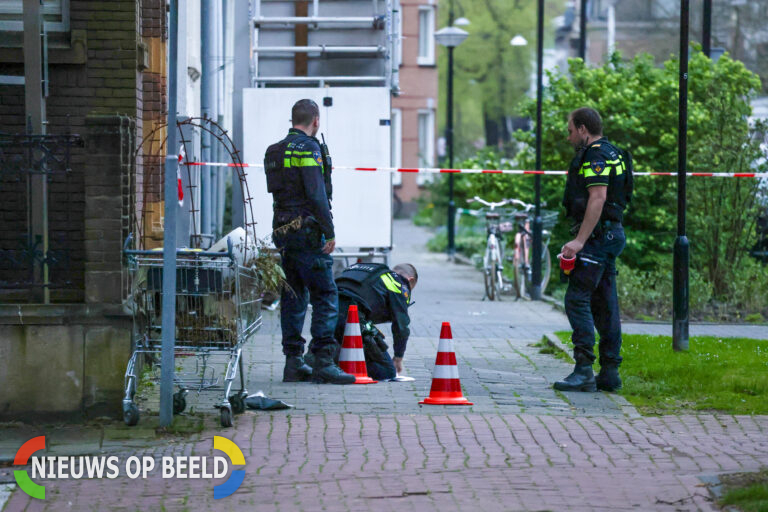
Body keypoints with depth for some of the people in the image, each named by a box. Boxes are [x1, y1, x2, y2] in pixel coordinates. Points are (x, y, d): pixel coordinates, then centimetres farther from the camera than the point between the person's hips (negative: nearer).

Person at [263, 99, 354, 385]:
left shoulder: (275, 152, 14)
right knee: (325, 296, -6)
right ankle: (323, 362, -12)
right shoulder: (308, 149, -12)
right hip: (307, 230, -9)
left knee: (293, 296, 12)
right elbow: (316, 195, -18)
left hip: (283, 231, 9)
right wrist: (329, 232, -14)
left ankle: (293, 362, 12)